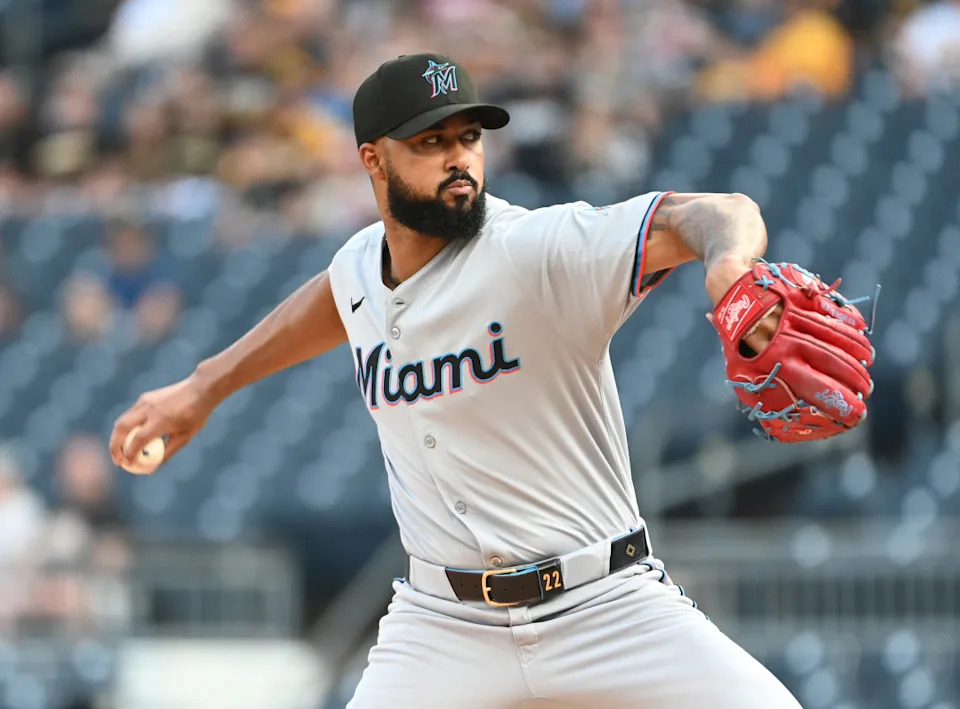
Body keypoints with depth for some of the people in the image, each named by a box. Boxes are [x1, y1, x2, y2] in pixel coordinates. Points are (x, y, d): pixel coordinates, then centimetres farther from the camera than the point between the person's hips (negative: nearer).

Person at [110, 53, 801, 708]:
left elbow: (724, 217, -30)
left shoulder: (541, 249, -17)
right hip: (442, 625, 4)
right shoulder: (362, 263, 2)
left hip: (606, 609, -4)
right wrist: (206, 385, 30)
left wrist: (726, 270, -53)